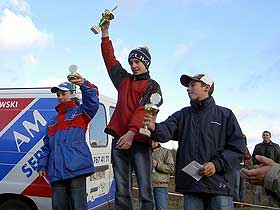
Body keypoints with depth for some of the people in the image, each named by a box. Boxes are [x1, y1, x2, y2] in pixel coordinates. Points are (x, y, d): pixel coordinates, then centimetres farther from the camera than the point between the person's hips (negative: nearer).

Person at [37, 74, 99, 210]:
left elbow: (92, 102, -13)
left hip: (76, 167, -6)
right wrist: (42, 165, 14)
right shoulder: (53, 121, 24)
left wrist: (84, 84, -30)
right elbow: (47, 145, 23)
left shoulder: (80, 112, 8)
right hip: (56, 170, 6)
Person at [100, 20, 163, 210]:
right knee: (122, 192, 4)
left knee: (145, 191, -6)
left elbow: (144, 109, -11)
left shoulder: (152, 86, 5)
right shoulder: (124, 80, 21)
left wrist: (132, 132, -26)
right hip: (119, 139, 5)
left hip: (140, 141, -5)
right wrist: (105, 34, 25)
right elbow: (110, 59, 27)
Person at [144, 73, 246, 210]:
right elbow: (166, 131, -7)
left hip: (218, 185, -2)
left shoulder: (225, 115, 5)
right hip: (190, 184, 3)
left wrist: (217, 164, -13)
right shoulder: (182, 115, 12)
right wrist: (154, 128, -30)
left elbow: (238, 148, 1)